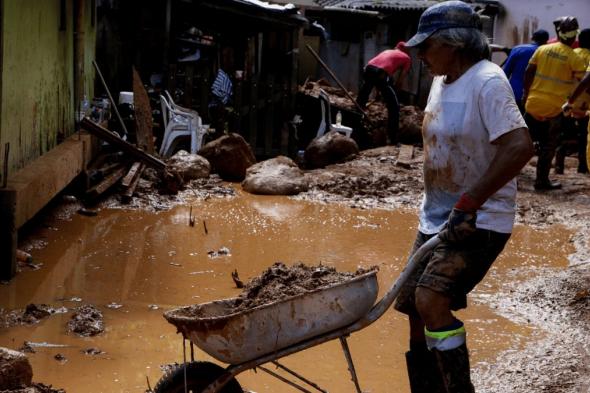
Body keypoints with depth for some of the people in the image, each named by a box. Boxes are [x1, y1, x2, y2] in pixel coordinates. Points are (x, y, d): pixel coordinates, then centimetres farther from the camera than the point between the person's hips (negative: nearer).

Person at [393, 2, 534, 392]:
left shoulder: (487, 82, -18)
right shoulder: (443, 80, 10)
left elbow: (520, 147, -28)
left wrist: (467, 204, -27)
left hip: (478, 221, -9)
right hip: (438, 218, 9)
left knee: (431, 300, -24)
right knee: (416, 306, 9)